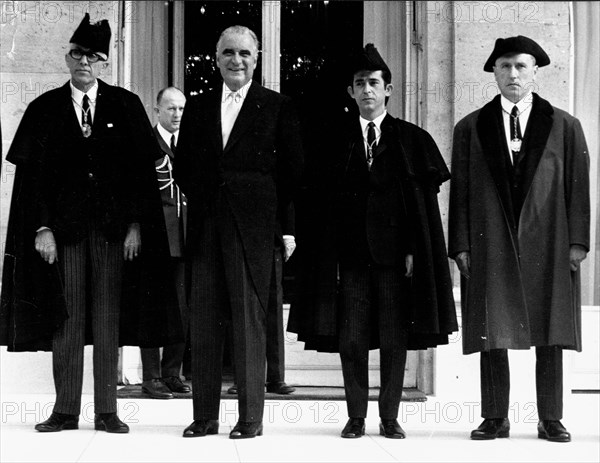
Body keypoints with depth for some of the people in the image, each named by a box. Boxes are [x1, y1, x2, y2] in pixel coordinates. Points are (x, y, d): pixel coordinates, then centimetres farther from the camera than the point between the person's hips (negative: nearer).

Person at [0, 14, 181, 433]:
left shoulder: (126, 106, 5)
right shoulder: (45, 109, 5)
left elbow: (143, 169, 2)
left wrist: (136, 224, -5)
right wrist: (42, 227, -7)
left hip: (114, 227, 0)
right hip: (64, 226, 0)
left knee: (108, 320, 3)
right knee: (66, 318, 2)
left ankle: (107, 412, 9)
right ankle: (66, 411, 10)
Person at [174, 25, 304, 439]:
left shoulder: (278, 107, 4)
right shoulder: (198, 107, 15)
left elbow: (292, 171, 3)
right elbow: (183, 167, 19)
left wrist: (272, 213, 1)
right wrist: (204, 200, 9)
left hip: (253, 230, -4)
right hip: (206, 230, 4)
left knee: (249, 323, -2)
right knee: (204, 322, 4)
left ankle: (251, 417, 5)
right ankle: (205, 416, 11)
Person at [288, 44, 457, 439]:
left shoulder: (412, 139, 6)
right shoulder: (335, 140, 8)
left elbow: (425, 200, 2)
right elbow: (325, 199, 5)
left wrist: (414, 250, -7)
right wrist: (329, 252, -3)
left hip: (395, 252, -1)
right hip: (350, 253, 1)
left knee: (395, 340, 2)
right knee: (351, 339, 2)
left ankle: (390, 417, 13)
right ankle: (356, 416, 12)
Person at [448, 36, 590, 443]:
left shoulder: (565, 127, 8)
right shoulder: (471, 129, 10)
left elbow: (578, 188, 5)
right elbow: (460, 191, 6)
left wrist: (577, 241, -3)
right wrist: (461, 245, -1)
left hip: (547, 245, 0)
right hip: (490, 246, 0)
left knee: (551, 336, 2)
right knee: (493, 333, 1)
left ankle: (551, 419, 10)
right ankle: (496, 419, 9)